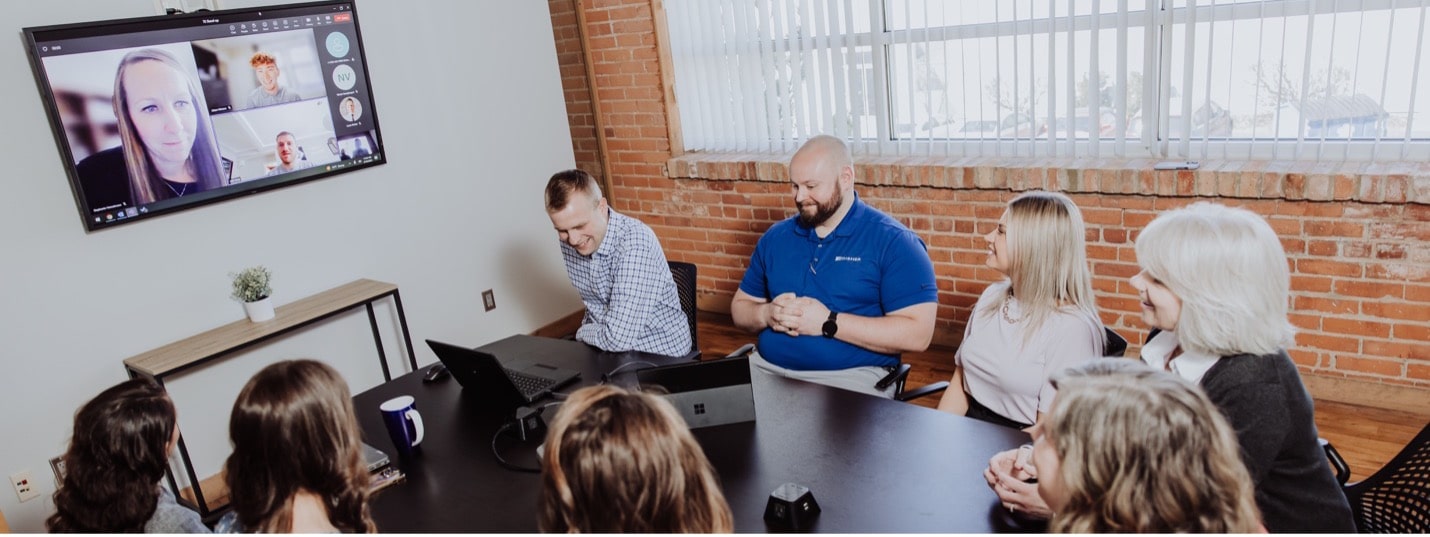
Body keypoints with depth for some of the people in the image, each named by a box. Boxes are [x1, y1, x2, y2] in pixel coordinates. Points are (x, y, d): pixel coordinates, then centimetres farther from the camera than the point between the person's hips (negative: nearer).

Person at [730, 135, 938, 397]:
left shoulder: (892, 241, -5)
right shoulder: (776, 237, 12)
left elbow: (917, 333, -12)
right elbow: (740, 307, 19)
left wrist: (828, 323, -16)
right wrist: (766, 314, -5)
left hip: (850, 377, -4)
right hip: (766, 368, 5)